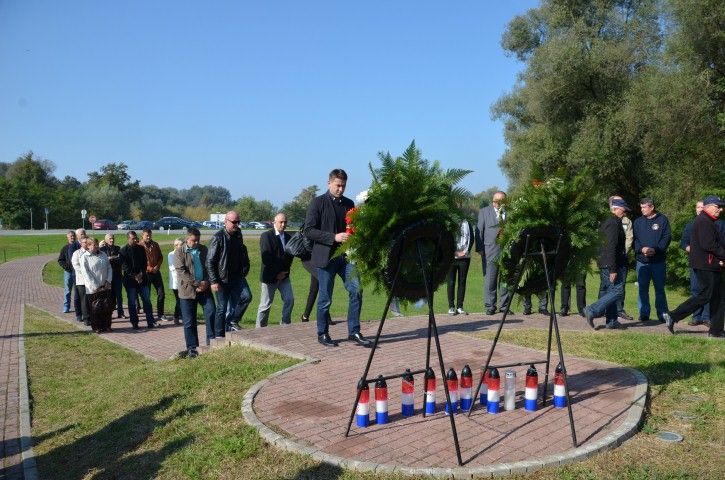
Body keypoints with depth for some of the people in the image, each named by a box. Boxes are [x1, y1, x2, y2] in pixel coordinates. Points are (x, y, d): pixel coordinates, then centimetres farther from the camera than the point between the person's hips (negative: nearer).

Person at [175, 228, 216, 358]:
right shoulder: (179, 252, -2)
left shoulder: (203, 250, 10)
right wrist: (198, 283, -17)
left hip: (204, 288, 3)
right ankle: (191, 348, 12)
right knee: (189, 321, 3)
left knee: (211, 312, -9)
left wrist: (206, 283, -10)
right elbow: (181, 271, -12)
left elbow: (209, 267, 7)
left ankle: (212, 341, 3)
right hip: (187, 289, -3)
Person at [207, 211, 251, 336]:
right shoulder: (217, 238, -11)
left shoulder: (238, 235, 6)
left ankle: (233, 321, 3)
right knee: (222, 308, 2)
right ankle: (219, 337, 15)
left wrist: (245, 269, 7)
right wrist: (213, 281, -14)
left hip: (236, 276, 5)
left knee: (246, 296, -16)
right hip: (222, 278, -5)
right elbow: (210, 261, -11)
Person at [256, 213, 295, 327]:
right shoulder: (266, 236, -8)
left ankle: (286, 325, 9)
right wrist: (276, 273, -13)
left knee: (289, 300, -3)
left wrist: (284, 271, -2)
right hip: (270, 276, -5)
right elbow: (266, 257, -14)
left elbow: (290, 256, 10)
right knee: (266, 304, 1)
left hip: (284, 275, 5)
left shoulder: (288, 237, 10)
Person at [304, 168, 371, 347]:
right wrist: (334, 237, -18)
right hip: (326, 257, -4)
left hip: (345, 256, 4)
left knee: (356, 291, -6)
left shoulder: (349, 203, 13)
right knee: (325, 298, 2)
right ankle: (322, 334, 17)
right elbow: (309, 230, -9)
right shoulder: (318, 202, -2)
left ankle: (354, 331, 5)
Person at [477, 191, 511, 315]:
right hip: (490, 251, -1)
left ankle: (505, 306, 14)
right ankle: (490, 307, 8)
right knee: (490, 280, 0)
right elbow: (479, 230, 6)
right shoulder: (484, 211, 9)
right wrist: (480, 249, -2)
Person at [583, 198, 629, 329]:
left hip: (605, 265, 10)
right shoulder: (614, 224, -14)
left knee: (610, 291, 12)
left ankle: (612, 321, 15)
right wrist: (613, 269, -23)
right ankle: (592, 310, -12)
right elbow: (611, 248, -21)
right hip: (612, 265, -10)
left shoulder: (607, 223, 18)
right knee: (617, 291, -9)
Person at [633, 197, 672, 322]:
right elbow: (634, 239, 4)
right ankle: (644, 313, 11)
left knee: (659, 288, 3)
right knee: (643, 288, 4)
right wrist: (641, 249, -14)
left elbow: (667, 237, -3)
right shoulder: (638, 222, 10)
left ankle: (662, 314, 10)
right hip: (642, 260, 2)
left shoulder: (662, 220, 3)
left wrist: (655, 249, -16)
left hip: (658, 260, -2)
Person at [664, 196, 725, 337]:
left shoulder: (708, 222, 20)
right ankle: (673, 316, -5)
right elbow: (709, 245, -22)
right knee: (705, 295, -9)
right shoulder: (703, 222, -14)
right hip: (705, 265, -11)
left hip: (711, 265, 11)